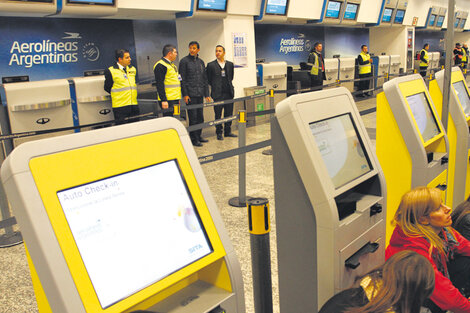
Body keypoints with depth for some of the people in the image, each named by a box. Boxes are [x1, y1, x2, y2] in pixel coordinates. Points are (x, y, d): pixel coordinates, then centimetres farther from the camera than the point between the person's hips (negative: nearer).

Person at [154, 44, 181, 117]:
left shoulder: (172, 65, 21)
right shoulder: (160, 66, -11)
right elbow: (160, 85, -18)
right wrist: (163, 100, -24)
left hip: (175, 100, 10)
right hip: (168, 100, -10)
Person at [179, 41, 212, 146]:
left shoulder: (201, 62, 14)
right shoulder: (184, 61, -3)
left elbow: (204, 79, 17)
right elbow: (182, 79, -6)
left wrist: (207, 94, 12)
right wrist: (185, 94, -12)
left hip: (200, 94, 6)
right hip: (190, 94, -6)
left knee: (200, 117, 9)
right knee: (193, 117, -5)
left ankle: (198, 136, 21)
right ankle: (194, 139, 2)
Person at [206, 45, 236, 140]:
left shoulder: (230, 64, 9)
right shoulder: (211, 65, -2)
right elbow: (208, 79, 4)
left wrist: (228, 85, 11)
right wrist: (215, 86, 6)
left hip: (229, 93, 3)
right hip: (218, 94, -3)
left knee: (229, 113, 8)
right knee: (218, 114, 0)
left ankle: (227, 131, 19)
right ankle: (219, 133, 9)